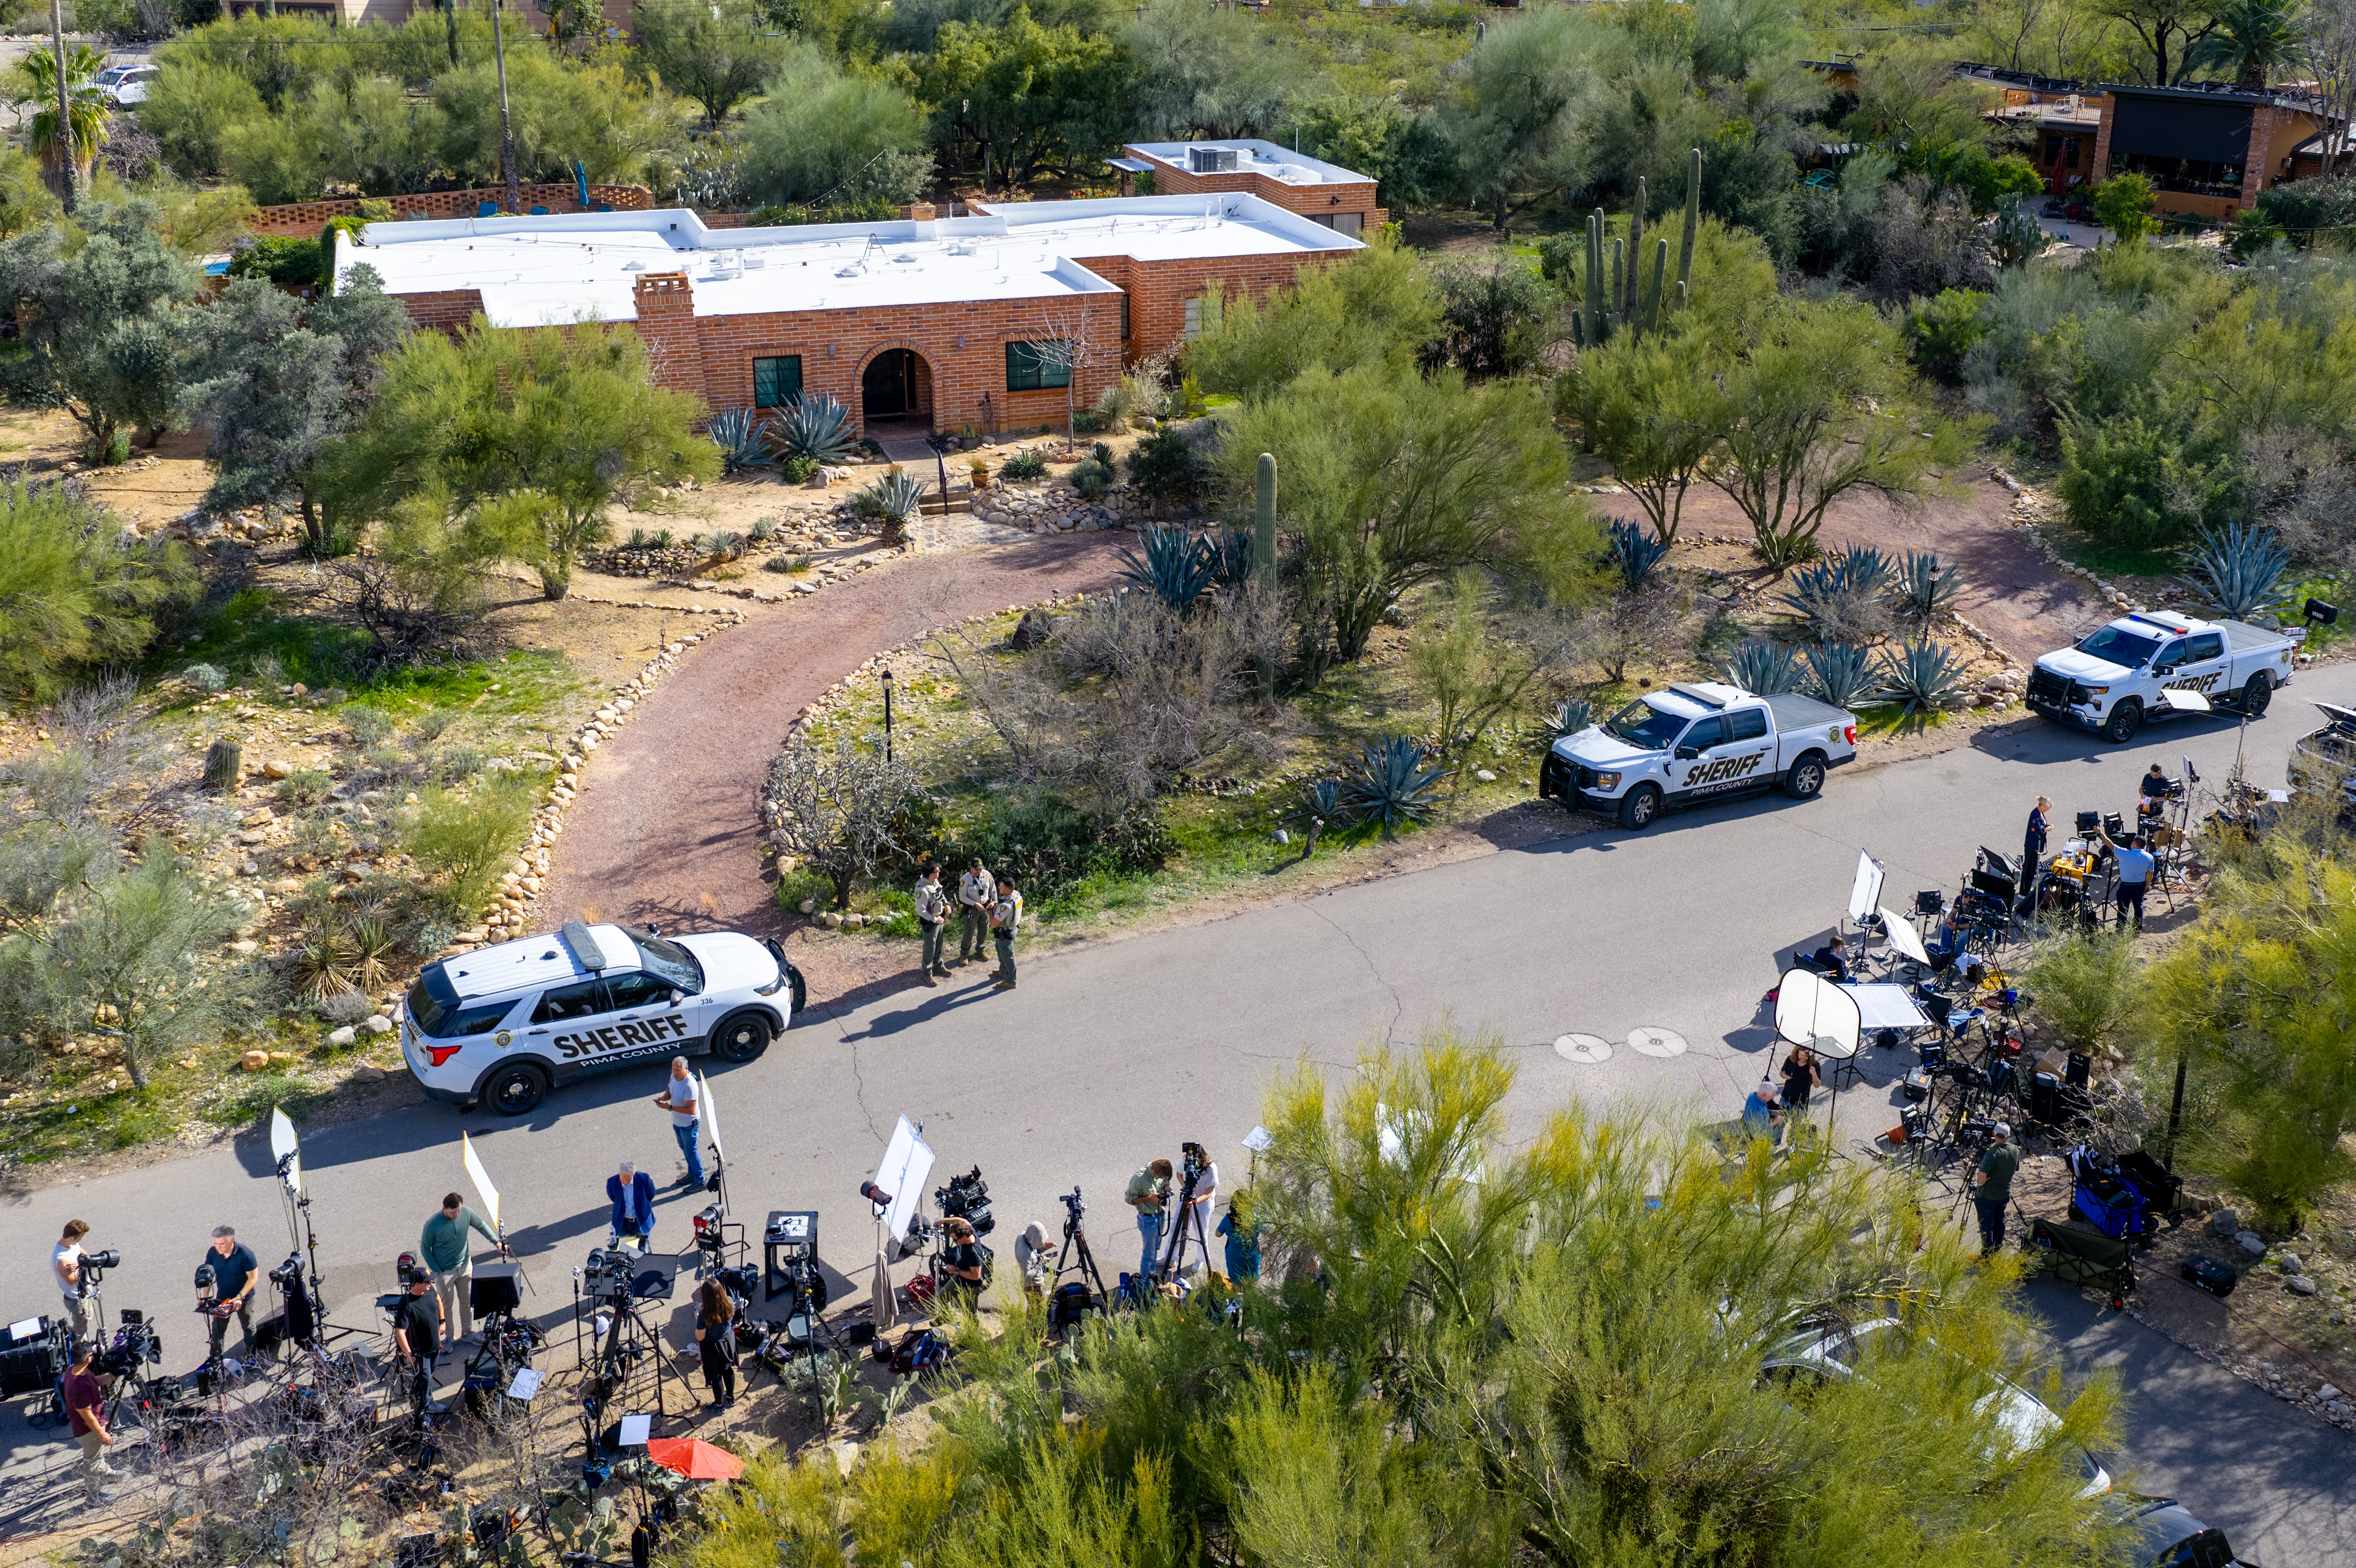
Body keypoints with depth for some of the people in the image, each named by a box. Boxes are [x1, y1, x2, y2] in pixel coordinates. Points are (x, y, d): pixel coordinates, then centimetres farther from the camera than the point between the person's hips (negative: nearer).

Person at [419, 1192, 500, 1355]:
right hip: (445, 1272, -4)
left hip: (465, 1267, 4)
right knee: (447, 1306, 10)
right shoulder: (433, 1224, -26)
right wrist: (437, 1272, -13)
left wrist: (496, 1242, -2)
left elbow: (481, 1226, 4)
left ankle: (468, 1332, 36)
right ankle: (451, 1338, 27)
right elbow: (425, 1249, -12)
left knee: (468, 1301, 16)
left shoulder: (466, 1213, -16)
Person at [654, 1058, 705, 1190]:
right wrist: (663, 1098, -12)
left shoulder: (690, 1085, -33)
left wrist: (669, 1107, -32)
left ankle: (700, 1180, 22)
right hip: (678, 1122, 9)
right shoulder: (674, 1077, -7)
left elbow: (690, 1110, -32)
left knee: (691, 1151, 6)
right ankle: (692, 1174, 43)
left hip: (689, 1124, -9)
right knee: (684, 1148, 24)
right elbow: (669, 1091, 11)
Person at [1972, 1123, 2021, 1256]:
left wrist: (1979, 1183, -14)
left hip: (1987, 1196, -6)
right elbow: (2016, 1169, 10)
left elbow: (1982, 1177, -36)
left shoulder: (1992, 1154, -30)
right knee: (1999, 1219, 25)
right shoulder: (2016, 1151, -9)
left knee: (1986, 1224, 9)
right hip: (2005, 1194, 6)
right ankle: (1998, 1247, 38)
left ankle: (1987, 1253, 16)